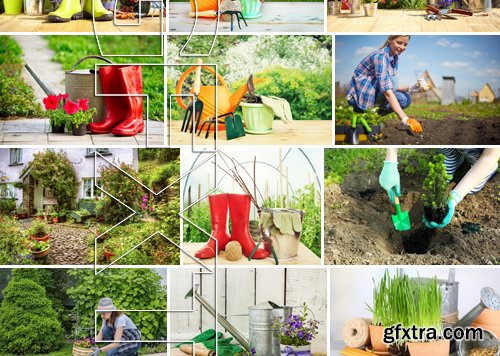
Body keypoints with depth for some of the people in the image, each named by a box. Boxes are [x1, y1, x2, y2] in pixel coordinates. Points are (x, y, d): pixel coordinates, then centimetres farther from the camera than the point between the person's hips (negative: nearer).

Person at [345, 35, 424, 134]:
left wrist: (411, 88, -10)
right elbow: (387, 90, -33)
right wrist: (405, 119, -41)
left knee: (406, 99, -5)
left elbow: (393, 86, 10)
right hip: (358, 97, -9)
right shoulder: (380, 56, -23)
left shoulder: (395, 58, 6)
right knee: (391, 78, -27)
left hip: (372, 94, 9)